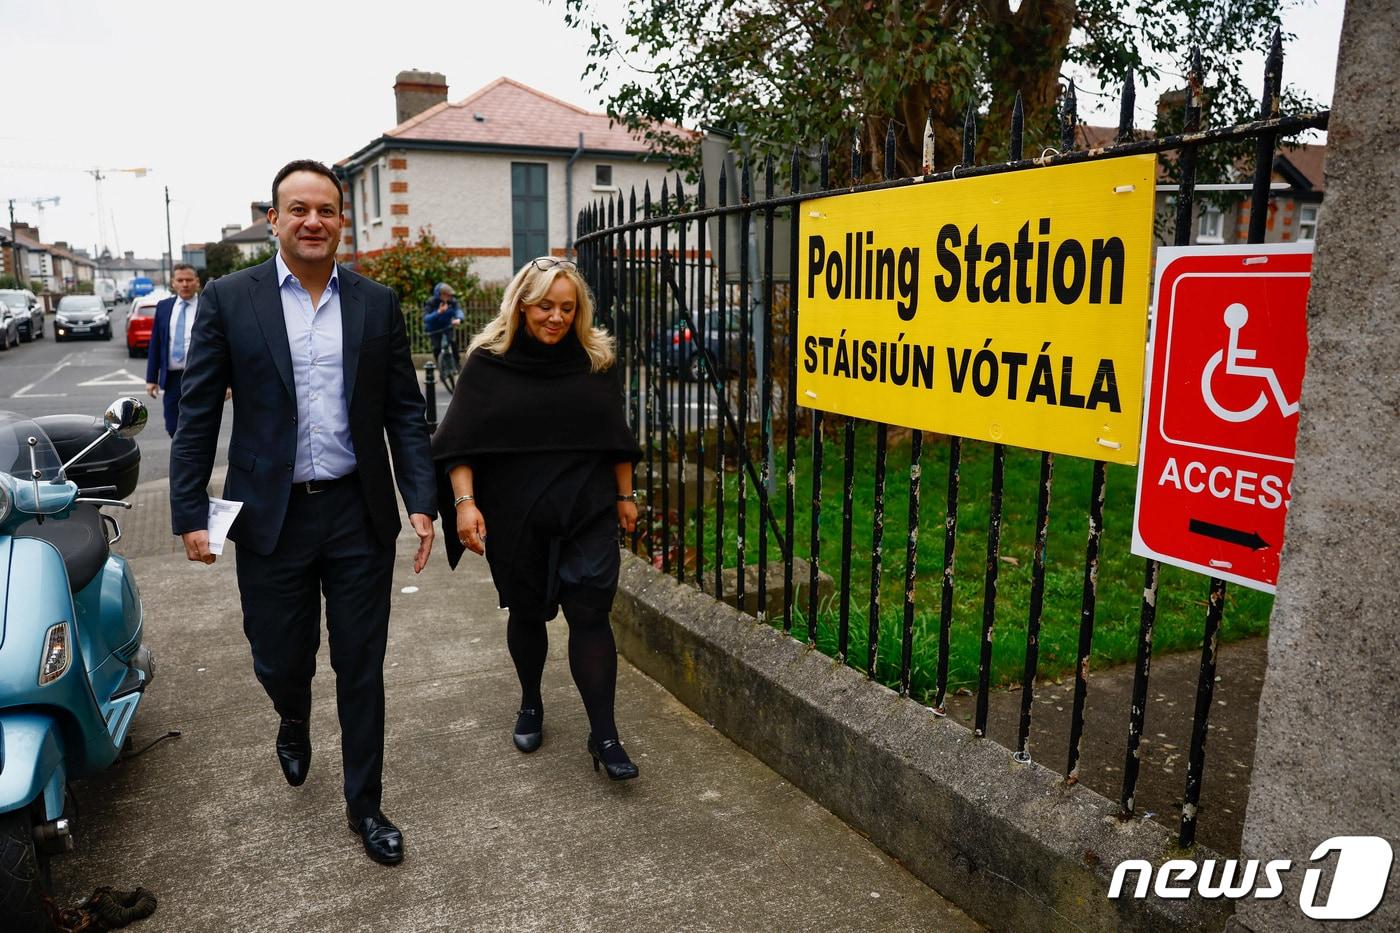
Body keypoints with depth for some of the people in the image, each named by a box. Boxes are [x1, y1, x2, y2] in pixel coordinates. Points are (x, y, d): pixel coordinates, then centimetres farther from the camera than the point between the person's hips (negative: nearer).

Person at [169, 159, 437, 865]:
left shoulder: (377, 304, 3)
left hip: (359, 514, 1)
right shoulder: (228, 300, -1)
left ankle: (364, 804, 26)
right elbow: (197, 414, 0)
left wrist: (422, 502, -4)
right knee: (280, 661, 12)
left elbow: (405, 410, 4)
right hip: (271, 516, 0)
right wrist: (190, 512, -4)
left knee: (361, 669, 8)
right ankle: (294, 721, 49)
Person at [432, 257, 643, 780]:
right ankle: (530, 705, 38)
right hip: (515, 519, 0)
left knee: (589, 615, -4)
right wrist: (464, 501, -15)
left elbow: (615, 435, 10)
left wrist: (625, 495, 11)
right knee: (527, 612, 14)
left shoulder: (595, 359, 3)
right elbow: (461, 441, -5)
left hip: (588, 514, 1)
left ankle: (603, 736, 3)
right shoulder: (489, 362, -4)